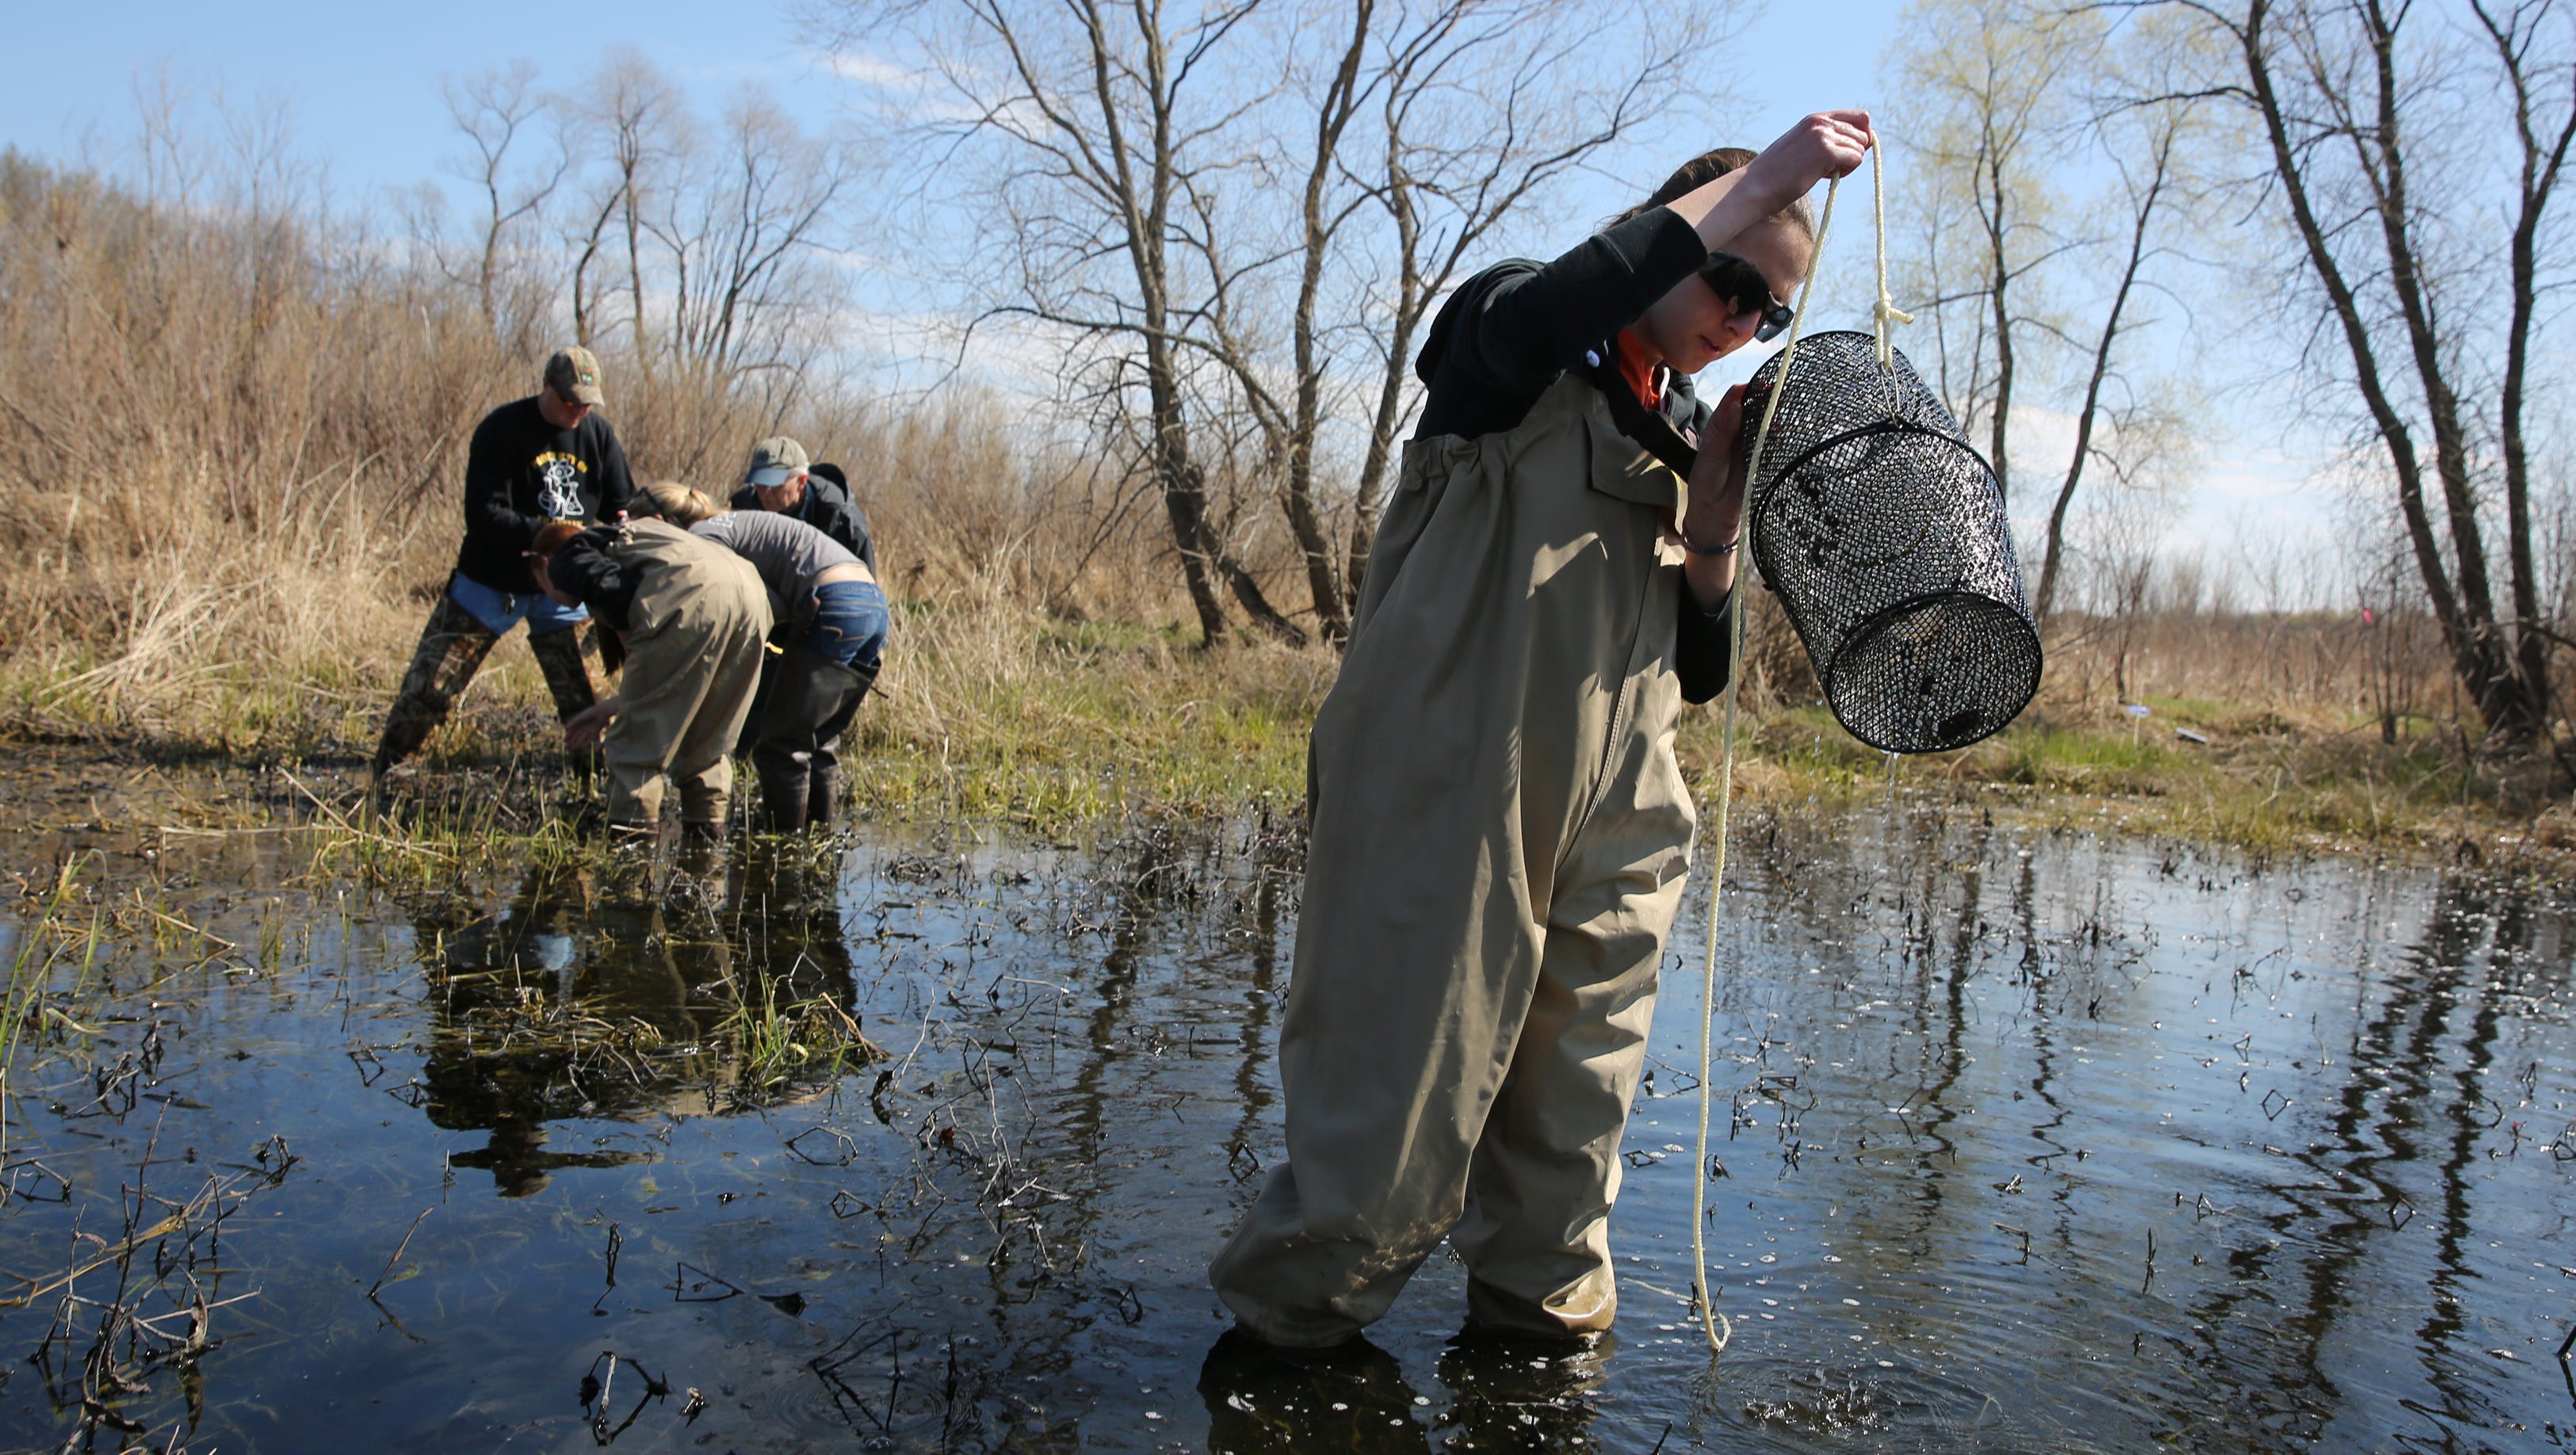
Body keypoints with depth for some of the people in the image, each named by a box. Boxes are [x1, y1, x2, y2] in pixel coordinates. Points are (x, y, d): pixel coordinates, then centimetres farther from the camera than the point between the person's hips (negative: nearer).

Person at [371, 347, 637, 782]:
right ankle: (380, 775, 17)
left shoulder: (598, 433, -1)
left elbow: (622, 505, 4)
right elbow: (483, 516, -21)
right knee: (428, 689, 2)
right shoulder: (501, 430, -14)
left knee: (584, 698, 1)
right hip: (490, 582, -3)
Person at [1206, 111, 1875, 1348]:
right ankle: (1277, 1320, 19)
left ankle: (1537, 1318, 32)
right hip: (1443, 819, -7)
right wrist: (1769, 172, -15)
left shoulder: (1686, 443, 22)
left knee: (1568, 1149, 12)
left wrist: (1712, 528, 1)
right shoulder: (1517, 347, 4)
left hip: (1602, 852, 7)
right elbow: (1568, 300, -24)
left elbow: (1699, 677, 19)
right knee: (1392, 1143, -2)